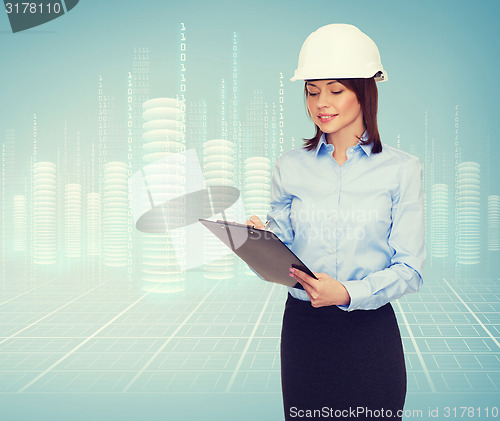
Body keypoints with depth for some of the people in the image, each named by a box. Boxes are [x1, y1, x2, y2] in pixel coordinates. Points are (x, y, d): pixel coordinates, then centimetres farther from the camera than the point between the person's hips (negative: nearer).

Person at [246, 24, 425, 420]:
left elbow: (409, 268, -6)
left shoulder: (401, 168, -3)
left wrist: (348, 293, -21)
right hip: (302, 325, 2)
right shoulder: (289, 167, 5)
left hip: (371, 331, -2)